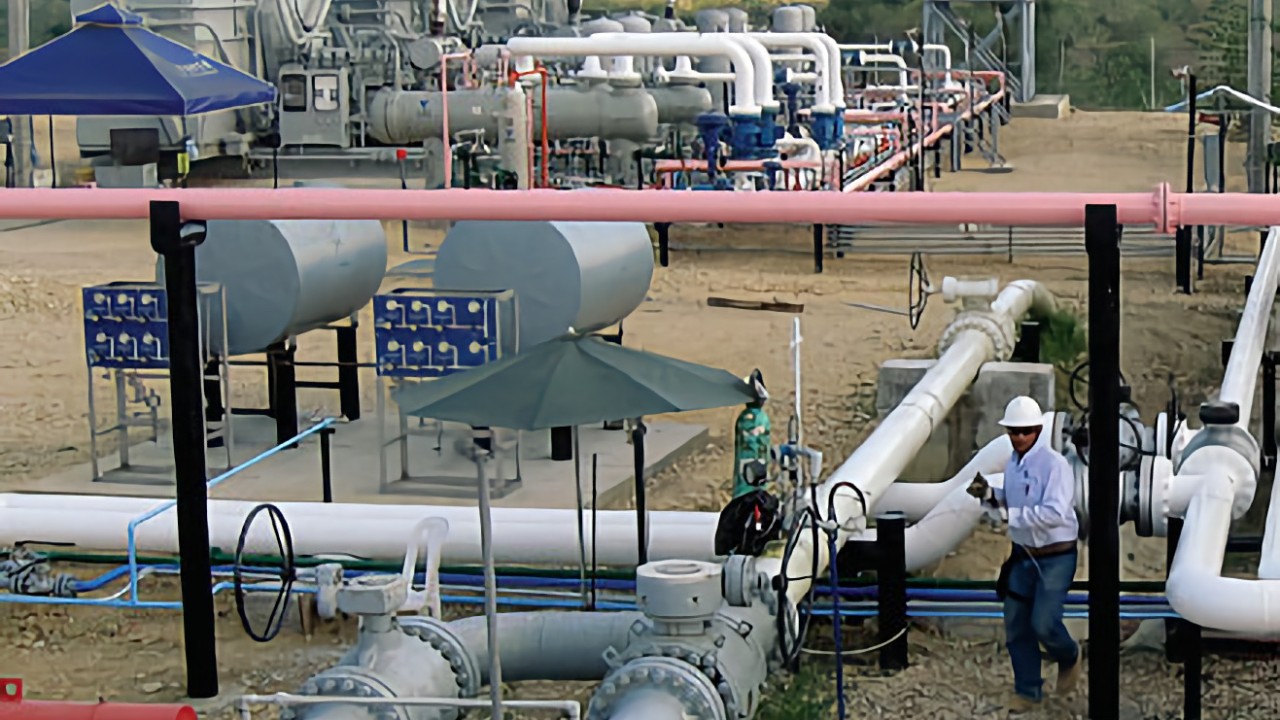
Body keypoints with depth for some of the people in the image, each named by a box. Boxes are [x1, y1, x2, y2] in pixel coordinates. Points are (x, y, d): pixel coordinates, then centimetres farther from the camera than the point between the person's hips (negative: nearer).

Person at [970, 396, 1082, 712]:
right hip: (1023, 553, 7)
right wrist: (990, 494, 1)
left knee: (1043, 623, -10)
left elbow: (1054, 513, -27)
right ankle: (1027, 690, 20)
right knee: (1016, 625, 8)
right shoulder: (1013, 464, 6)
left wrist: (1012, 515, -28)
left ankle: (1069, 659, 23)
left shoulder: (1054, 464, -19)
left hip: (1055, 557, -7)